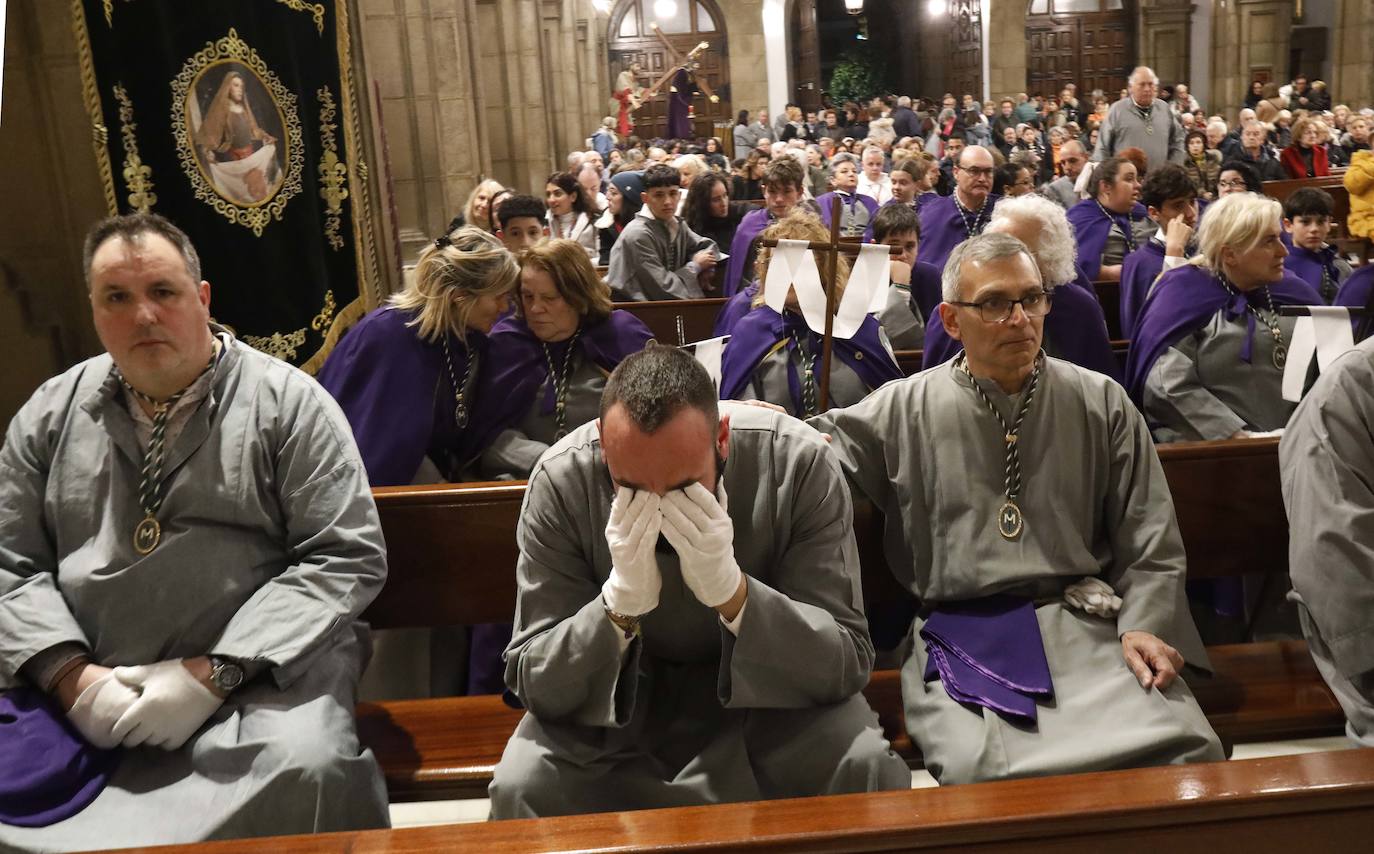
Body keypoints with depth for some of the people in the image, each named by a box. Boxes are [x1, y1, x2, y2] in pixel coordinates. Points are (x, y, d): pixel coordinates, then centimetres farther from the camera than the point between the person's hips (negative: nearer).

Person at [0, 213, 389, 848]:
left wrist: (213, 674, -14)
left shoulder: (288, 402, -1)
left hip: (258, 669, -2)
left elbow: (346, 558, -7)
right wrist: (71, 674, -9)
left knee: (304, 770, -32)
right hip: (79, 683, 3)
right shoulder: (52, 413, 12)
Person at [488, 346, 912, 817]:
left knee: (870, 771, -24)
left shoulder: (802, 464, -23)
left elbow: (848, 666, -21)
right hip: (614, 696, 0)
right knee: (520, 786, -24)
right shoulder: (560, 481, -21)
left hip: (768, 694, 1)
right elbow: (531, 682, -17)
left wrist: (731, 591, -37)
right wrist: (620, 602, -36)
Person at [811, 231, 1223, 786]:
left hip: (1087, 624, 2)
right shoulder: (904, 410, 9)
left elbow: (1150, 543, 12)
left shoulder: (1101, 403, 12)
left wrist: (1144, 625, -4)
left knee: (1184, 750, -22)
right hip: (960, 635, -2)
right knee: (986, 771, -30)